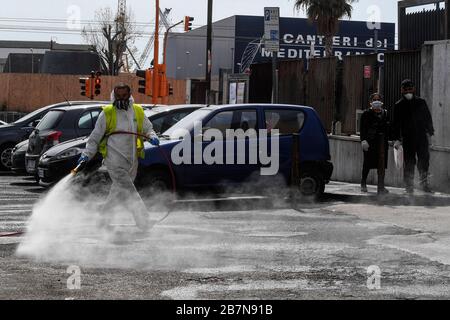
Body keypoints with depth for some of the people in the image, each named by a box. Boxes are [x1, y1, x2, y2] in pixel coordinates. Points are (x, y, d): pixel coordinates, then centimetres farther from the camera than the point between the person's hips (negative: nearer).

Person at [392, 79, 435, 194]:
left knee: (424, 160, -3)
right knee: (409, 163, 0)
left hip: (422, 137, 1)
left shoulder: (421, 103, 9)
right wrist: (397, 139, -1)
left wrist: (429, 134, 9)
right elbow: (396, 124, 6)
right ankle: (409, 186, 6)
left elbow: (428, 119, 14)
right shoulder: (399, 106, 5)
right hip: (407, 138, -1)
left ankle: (425, 183, 6)